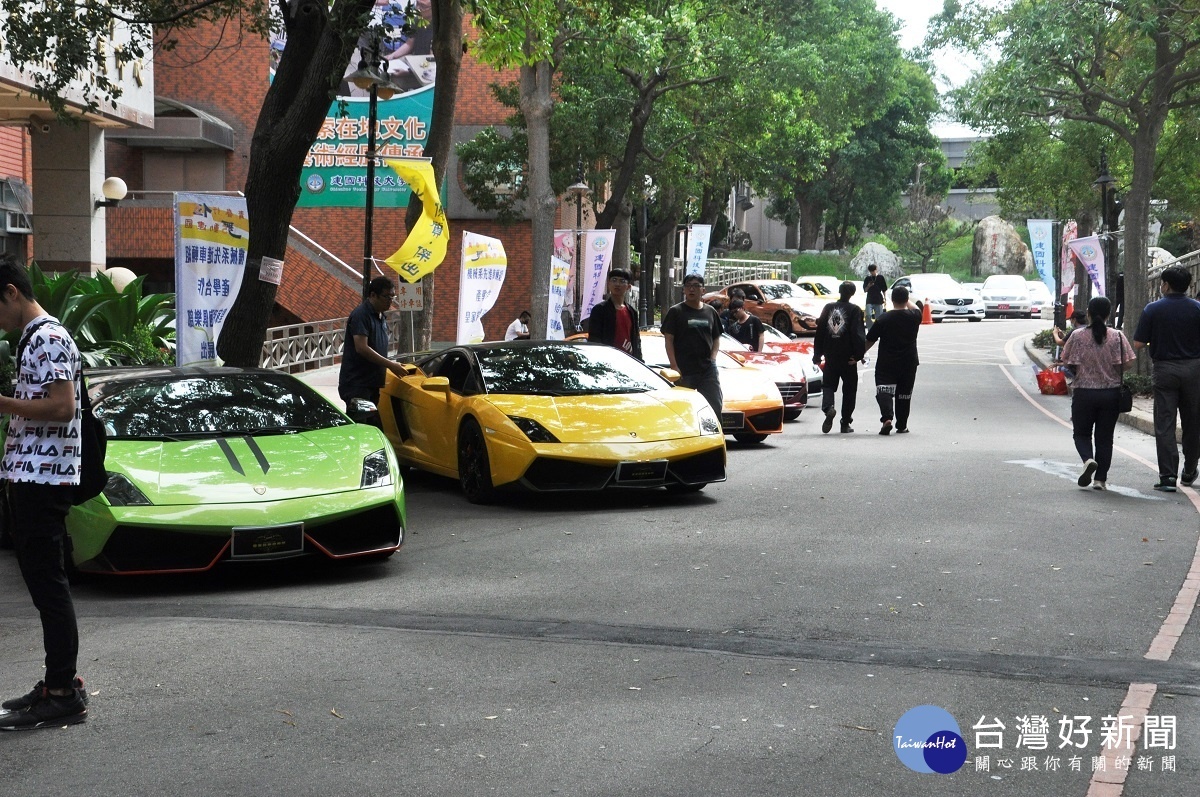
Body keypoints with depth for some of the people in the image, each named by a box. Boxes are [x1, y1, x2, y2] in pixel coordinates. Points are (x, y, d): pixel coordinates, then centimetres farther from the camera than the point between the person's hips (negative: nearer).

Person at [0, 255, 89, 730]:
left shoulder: (49, 339, -13)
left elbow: (62, 407, -23)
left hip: (42, 480, -10)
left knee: (48, 586, -8)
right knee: (43, 583, 13)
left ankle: (62, 696, -5)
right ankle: (60, 682, 19)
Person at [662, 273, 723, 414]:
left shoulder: (710, 312, 13)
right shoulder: (676, 311, 0)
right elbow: (668, 339, -4)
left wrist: (712, 358, 2)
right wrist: (674, 366, -12)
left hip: (708, 370, 4)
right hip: (684, 371, -4)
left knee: (715, 407, 1)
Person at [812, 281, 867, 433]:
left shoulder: (828, 308, 5)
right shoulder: (854, 310, -6)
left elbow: (819, 332, 7)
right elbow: (859, 334, -14)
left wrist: (817, 355, 13)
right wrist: (859, 354, -9)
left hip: (830, 356, 2)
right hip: (848, 356, -2)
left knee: (828, 384, 12)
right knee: (849, 388, 9)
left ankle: (828, 407, -20)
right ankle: (845, 423, 9)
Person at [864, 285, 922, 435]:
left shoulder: (883, 319, -10)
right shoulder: (914, 316, -4)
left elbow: (870, 340, -3)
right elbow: (915, 308, 23)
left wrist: (860, 354, 10)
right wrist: (906, 300, 34)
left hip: (886, 363, -3)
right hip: (909, 363, 3)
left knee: (884, 392, -3)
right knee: (904, 394, 13)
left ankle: (886, 418, -26)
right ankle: (902, 425, 20)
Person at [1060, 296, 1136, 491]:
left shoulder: (1077, 337, -8)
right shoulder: (1117, 336, -6)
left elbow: (1066, 362, -4)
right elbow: (1128, 363, -7)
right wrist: (1112, 370, 11)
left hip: (1084, 393, -1)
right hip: (1111, 393, 1)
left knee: (1081, 433, 14)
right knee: (1105, 437, 11)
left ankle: (1088, 459, -15)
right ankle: (1100, 479, 9)